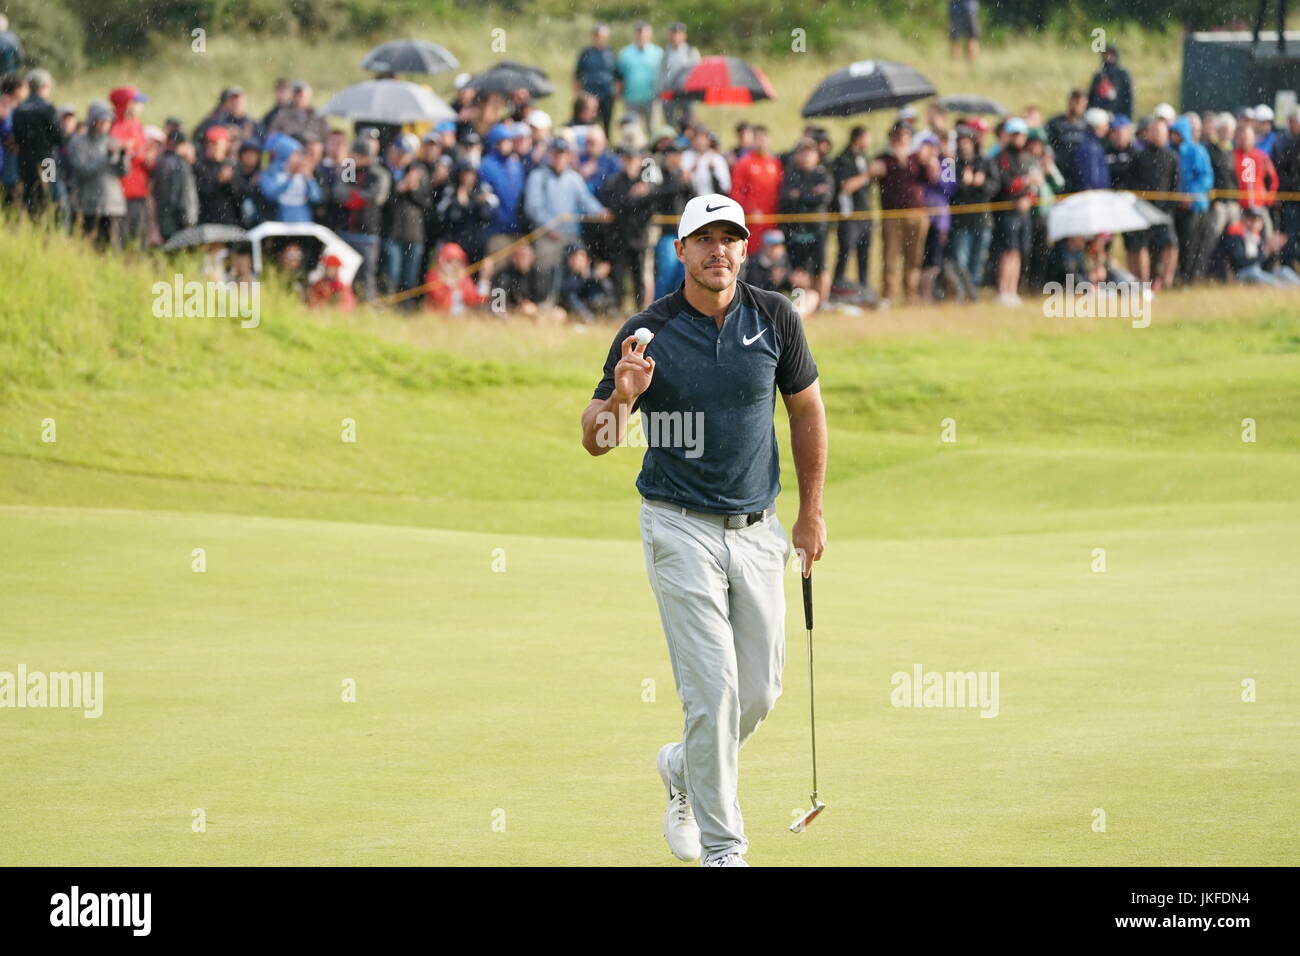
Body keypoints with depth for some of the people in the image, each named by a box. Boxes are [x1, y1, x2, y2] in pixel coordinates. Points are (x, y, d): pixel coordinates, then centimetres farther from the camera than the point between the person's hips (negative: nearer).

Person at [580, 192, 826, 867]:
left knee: (760, 690, 8)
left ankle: (685, 769, 37)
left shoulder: (774, 318, -1)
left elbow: (806, 409, 11)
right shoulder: (647, 333, -9)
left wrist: (812, 514, 11)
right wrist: (622, 395, -29)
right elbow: (596, 440, -7)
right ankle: (720, 845, -3)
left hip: (757, 528, 4)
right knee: (712, 686, -12)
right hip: (681, 527, -4)